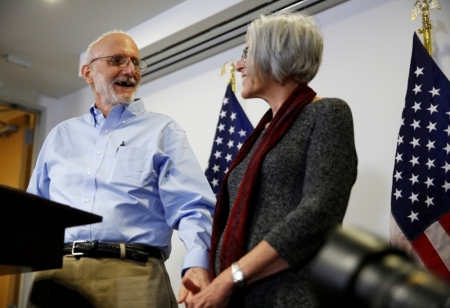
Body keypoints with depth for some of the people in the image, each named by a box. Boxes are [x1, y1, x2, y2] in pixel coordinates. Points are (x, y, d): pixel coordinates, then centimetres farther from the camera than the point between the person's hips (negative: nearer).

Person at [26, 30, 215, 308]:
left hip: (132, 273, -3)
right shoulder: (61, 135, 20)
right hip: (55, 274, 3)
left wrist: (198, 263, -22)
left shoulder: (163, 132, 7)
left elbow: (192, 207, -5)